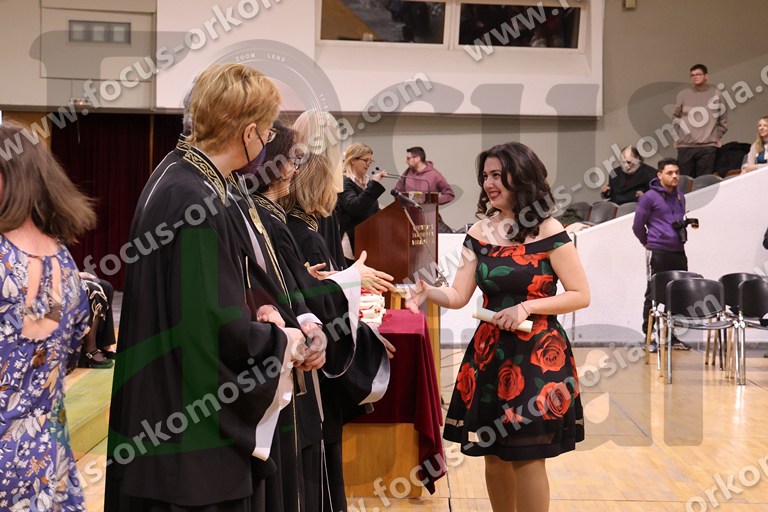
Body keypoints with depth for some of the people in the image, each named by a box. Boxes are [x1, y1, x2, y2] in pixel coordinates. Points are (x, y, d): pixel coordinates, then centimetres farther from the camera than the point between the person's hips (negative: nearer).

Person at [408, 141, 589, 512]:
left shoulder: (548, 231, -9)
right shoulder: (479, 232, 4)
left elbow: (581, 295, -9)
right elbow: (459, 296, 0)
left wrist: (527, 307, -18)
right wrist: (427, 291, -20)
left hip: (538, 353, -5)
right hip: (490, 350, 5)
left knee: (526, 456, -1)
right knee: (494, 454, 12)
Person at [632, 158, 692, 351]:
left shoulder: (680, 197, 14)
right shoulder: (650, 197, -7)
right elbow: (638, 226, -2)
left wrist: (687, 224, 11)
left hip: (679, 252, 6)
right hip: (658, 253, -6)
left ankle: (672, 335, 17)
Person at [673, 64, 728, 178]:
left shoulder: (716, 95, 5)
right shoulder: (683, 95, 5)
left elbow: (723, 121, 11)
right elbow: (675, 117, 10)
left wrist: (717, 137, 6)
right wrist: (678, 136, 5)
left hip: (708, 147, 0)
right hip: (685, 146, 0)